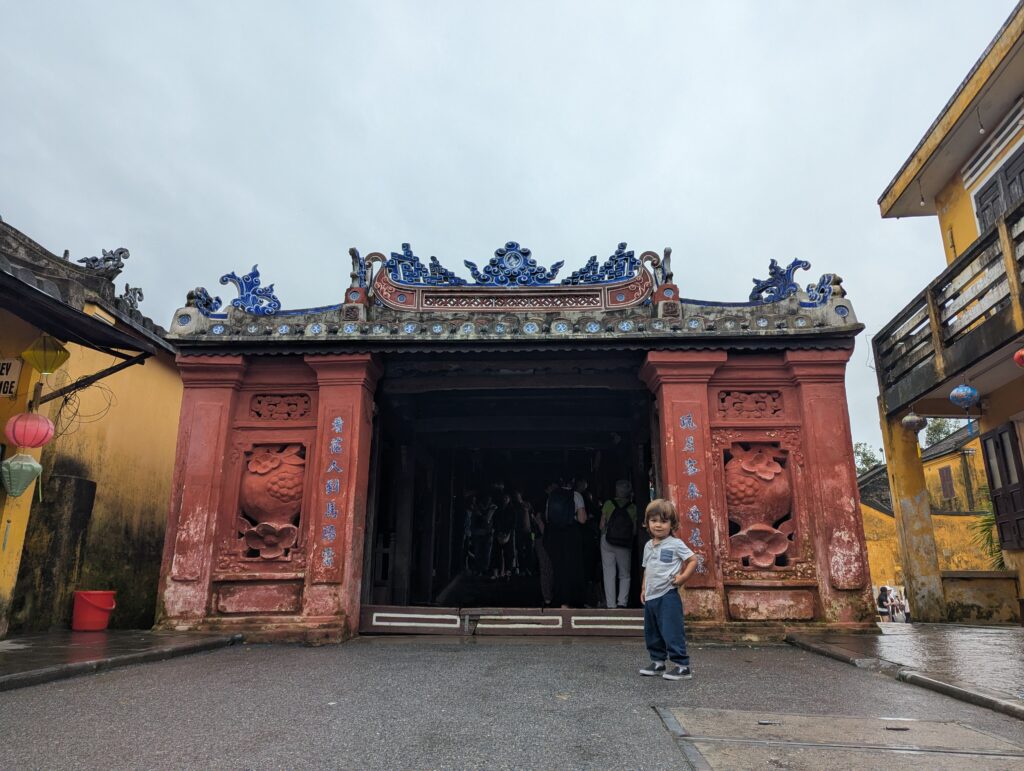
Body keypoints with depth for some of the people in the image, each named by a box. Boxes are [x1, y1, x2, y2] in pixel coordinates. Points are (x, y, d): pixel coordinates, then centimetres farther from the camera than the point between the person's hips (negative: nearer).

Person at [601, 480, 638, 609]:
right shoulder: (633, 507, -4)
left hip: (607, 541, 0)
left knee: (609, 574, 4)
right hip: (625, 545, 0)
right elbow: (635, 531, -3)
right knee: (625, 575, 14)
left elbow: (602, 526, -2)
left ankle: (611, 604, 3)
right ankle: (622, 602, 3)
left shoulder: (608, 503, -3)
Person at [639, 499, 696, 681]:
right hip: (650, 597, 8)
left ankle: (682, 666, 2)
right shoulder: (648, 546, 11)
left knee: (672, 632, -8)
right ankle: (658, 662, 29)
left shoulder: (675, 544, -8)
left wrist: (683, 577, -17)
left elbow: (693, 560, -6)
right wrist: (644, 589, 17)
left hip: (667, 596, -7)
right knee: (651, 633, 15)